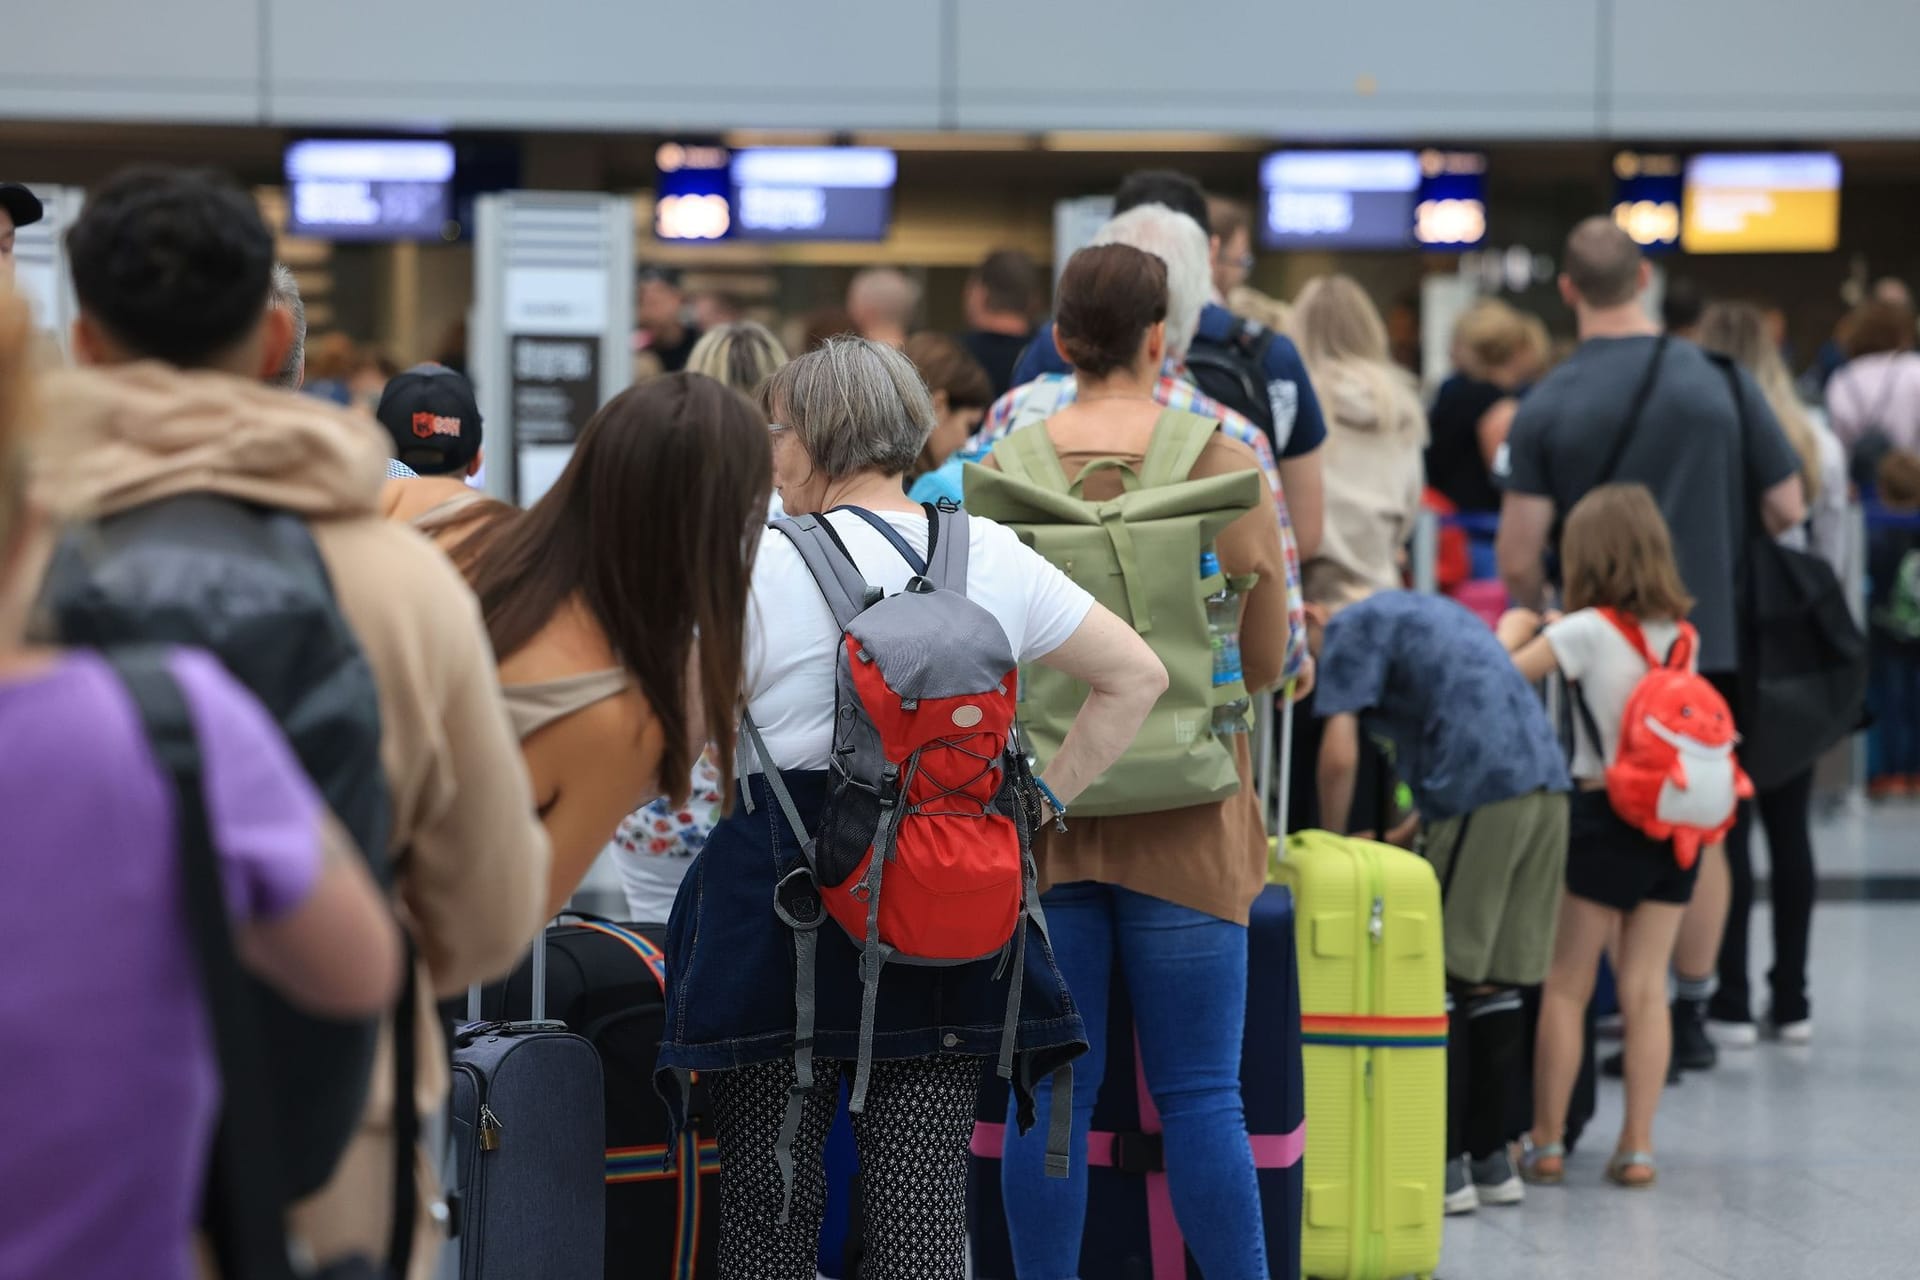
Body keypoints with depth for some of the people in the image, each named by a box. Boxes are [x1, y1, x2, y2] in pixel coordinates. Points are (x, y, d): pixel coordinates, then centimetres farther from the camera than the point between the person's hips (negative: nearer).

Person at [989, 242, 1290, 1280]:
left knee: (1049, 1092, 6)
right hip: (1184, 827, -1)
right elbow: (1266, 660, 2)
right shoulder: (1227, 470, -5)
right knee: (1200, 1094, 3)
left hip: (1038, 813, 1)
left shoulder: (999, 477, -3)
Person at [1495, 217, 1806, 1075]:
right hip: (1710, 642, 1)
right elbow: (1787, 509, 0)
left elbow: (1517, 558, -11)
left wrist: (1536, 619, 10)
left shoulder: (1546, 407, -8)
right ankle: (1692, 1012, 16)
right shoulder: (1721, 382, -4)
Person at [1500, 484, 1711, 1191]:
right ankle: (1637, 1145, 7)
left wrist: (1513, 628, 8)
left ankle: (1548, 1141, 7)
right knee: (1645, 986, 8)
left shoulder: (1587, 630, -11)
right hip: (1676, 817, 5)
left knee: (1566, 985, 5)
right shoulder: (1682, 633, 5)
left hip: (1607, 814, -5)